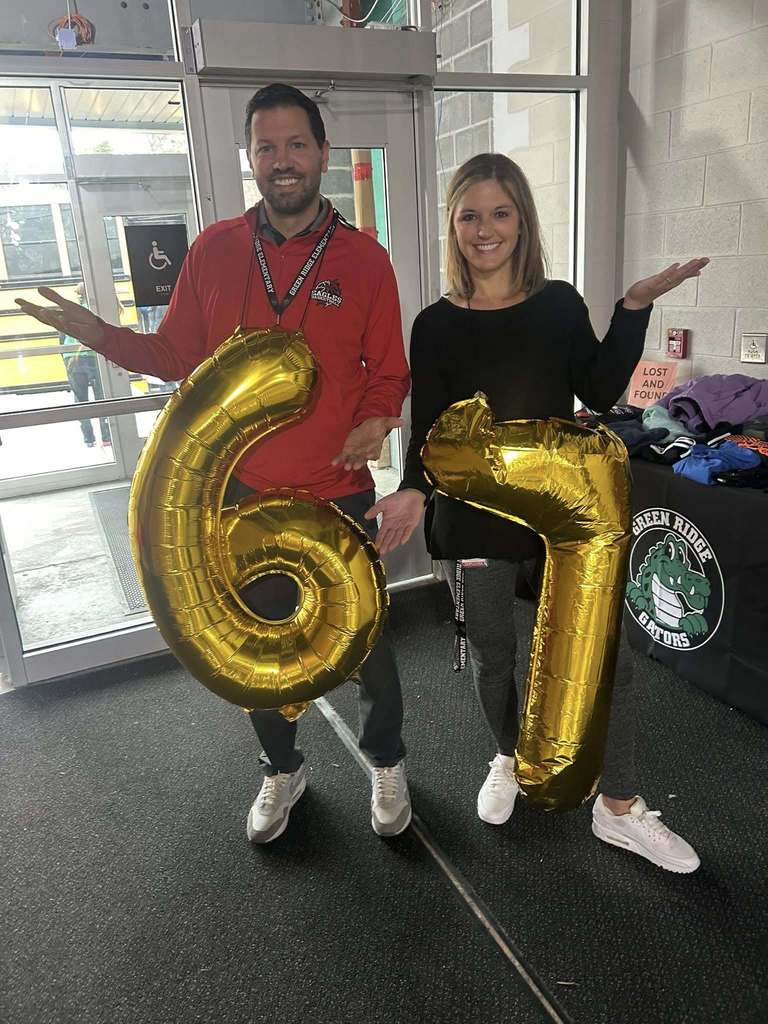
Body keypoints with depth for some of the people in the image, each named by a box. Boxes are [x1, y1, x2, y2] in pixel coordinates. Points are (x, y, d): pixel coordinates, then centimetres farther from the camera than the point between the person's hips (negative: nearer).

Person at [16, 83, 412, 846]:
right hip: (244, 494, 2)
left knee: (365, 641, 14)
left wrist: (376, 418, -20)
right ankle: (282, 769, 45)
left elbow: (388, 370, 0)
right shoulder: (213, 250, 0)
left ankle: (386, 764, 42)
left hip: (338, 494, -1)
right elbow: (179, 355, 5)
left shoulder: (363, 259, -4)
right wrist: (102, 336, -10)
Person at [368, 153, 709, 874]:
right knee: (491, 655, 14)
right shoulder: (436, 325, -2)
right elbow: (427, 429, -3)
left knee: (606, 657, 4)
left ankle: (618, 808, 24)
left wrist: (634, 307, -7)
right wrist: (414, 489, -21)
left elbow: (600, 393, 0)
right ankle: (508, 761, 44)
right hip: (474, 516, -1)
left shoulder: (560, 304, 3)